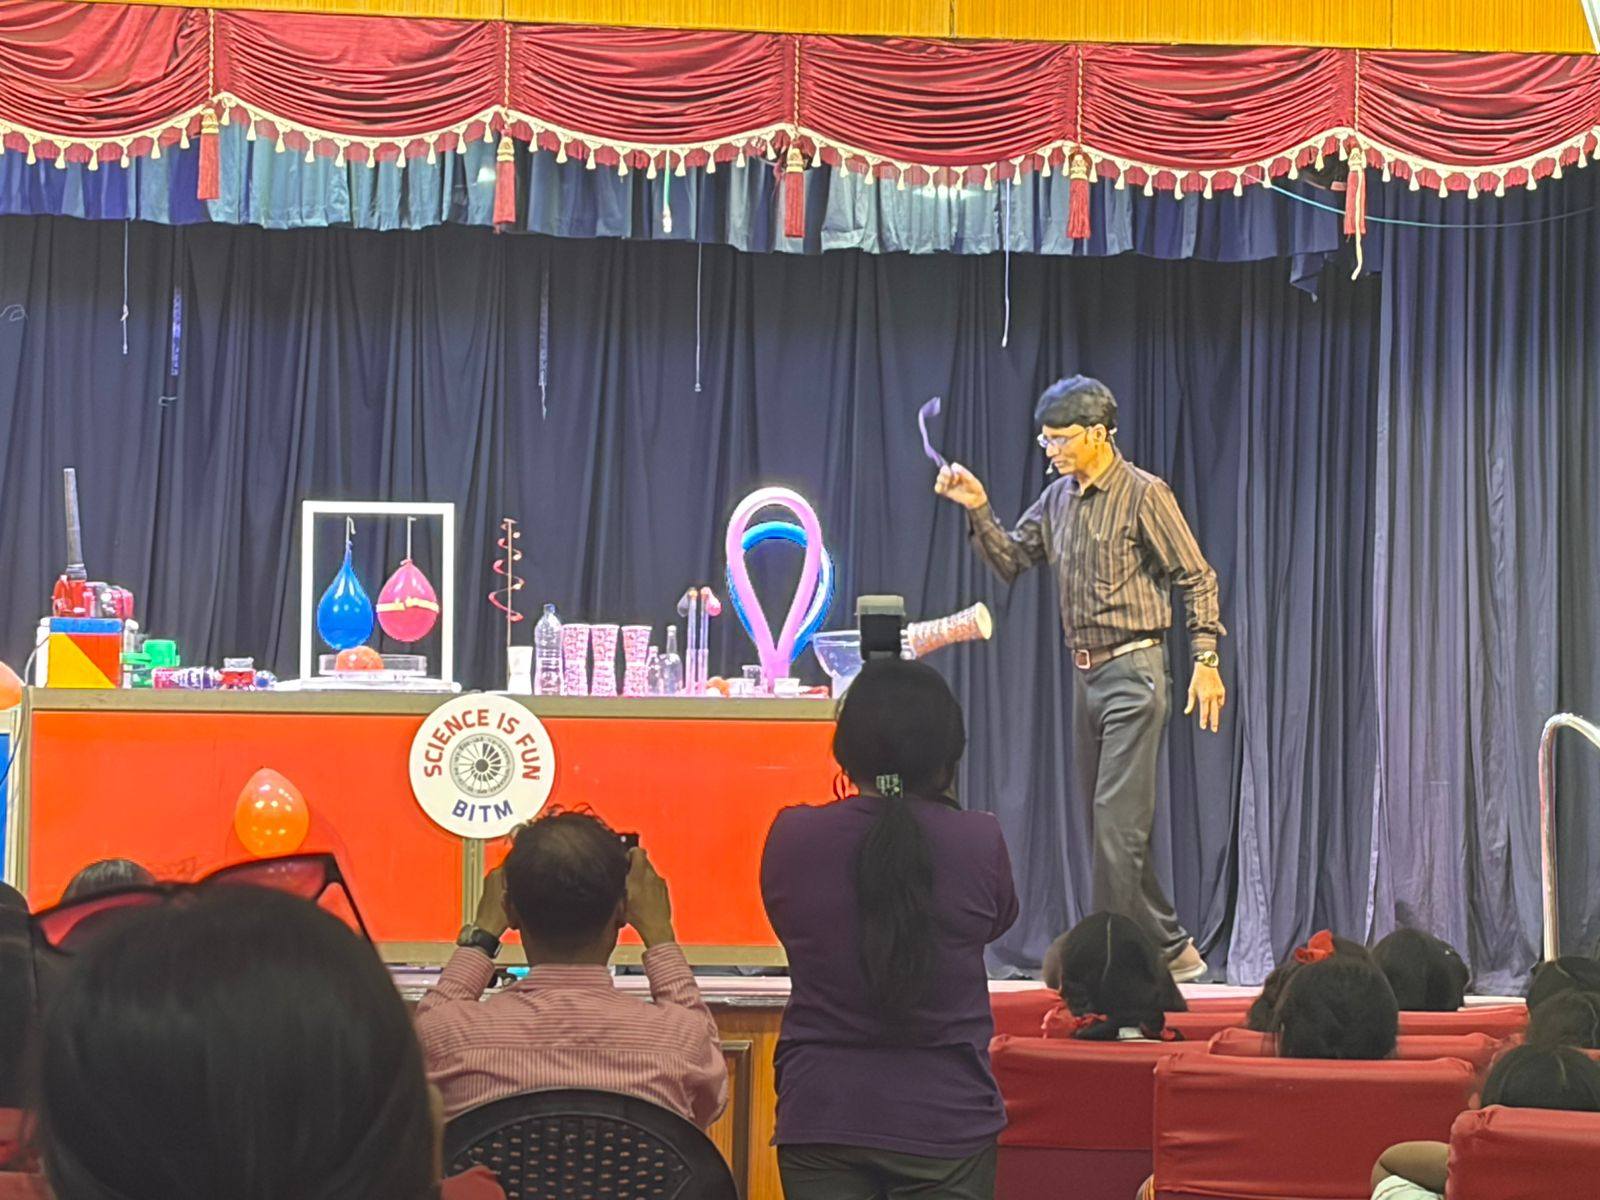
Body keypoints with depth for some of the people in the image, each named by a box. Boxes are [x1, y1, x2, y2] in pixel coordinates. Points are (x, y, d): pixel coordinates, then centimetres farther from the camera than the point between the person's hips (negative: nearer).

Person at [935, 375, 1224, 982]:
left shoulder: (1144, 494, -9)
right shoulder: (1058, 498, 12)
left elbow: (1197, 578, -8)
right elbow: (1011, 560, 16)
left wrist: (1205, 660, -14)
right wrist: (979, 510, 1)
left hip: (1133, 670, -8)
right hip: (1084, 674, 8)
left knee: (1118, 818, -11)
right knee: (1107, 820, 10)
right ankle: (1172, 949, 18)